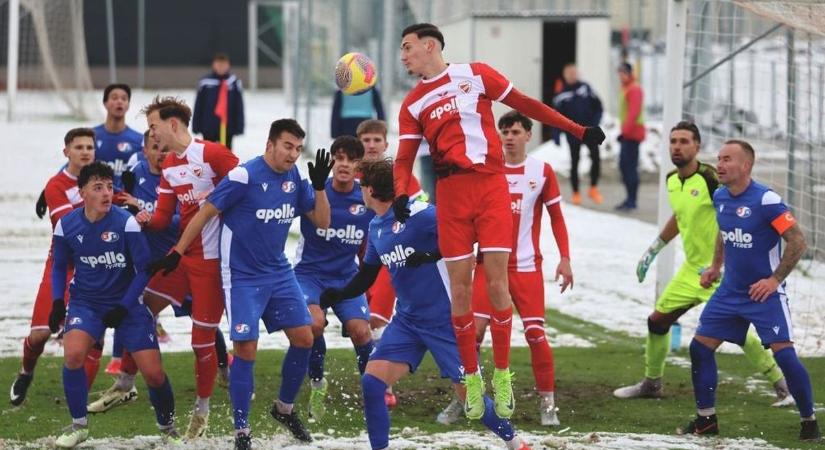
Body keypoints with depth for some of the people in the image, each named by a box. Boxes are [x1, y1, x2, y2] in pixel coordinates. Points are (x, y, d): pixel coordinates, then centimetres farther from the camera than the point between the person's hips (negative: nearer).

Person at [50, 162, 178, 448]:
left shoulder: (126, 223, -15)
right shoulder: (67, 226, -6)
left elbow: (144, 269, -8)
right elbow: (60, 266, 11)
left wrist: (124, 308, -14)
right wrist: (57, 302, -2)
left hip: (126, 303, -1)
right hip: (86, 302, 1)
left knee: (154, 373, -6)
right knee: (73, 354, -26)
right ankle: (78, 426, -6)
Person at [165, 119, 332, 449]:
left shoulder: (294, 178, 2)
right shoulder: (245, 176, -18)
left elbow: (322, 221, 6)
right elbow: (206, 212, -13)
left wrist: (320, 186, -9)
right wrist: (177, 252, -13)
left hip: (279, 272, 6)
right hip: (242, 277, -6)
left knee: (304, 338, 1)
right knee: (246, 350, -9)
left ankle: (285, 408, 23)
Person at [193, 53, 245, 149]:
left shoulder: (235, 82, -4)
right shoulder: (205, 82, -5)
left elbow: (239, 106, -1)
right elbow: (199, 106, 0)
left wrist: (239, 126, -3)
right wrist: (196, 125, 0)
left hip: (227, 127, 0)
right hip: (209, 126, 0)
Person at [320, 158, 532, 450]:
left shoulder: (420, 215, -17)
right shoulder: (376, 228, 9)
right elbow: (365, 277, 17)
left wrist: (430, 255, -30)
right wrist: (337, 295, -1)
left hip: (445, 320, -7)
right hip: (407, 321, 7)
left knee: (467, 393, -4)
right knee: (372, 382, -8)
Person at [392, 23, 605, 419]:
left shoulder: (475, 74, 7)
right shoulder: (412, 105, 13)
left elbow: (524, 104, 11)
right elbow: (404, 158, 7)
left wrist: (577, 130, 8)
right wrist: (401, 194, -14)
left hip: (491, 186, -2)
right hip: (451, 193, 2)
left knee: (496, 283, -7)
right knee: (460, 289, -1)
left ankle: (502, 376, 3)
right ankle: (472, 378, 9)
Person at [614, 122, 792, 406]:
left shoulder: (709, 178, -19)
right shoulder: (672, 180, 6)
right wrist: (653, 251, 27)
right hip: (692, 268, 8)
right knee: (657, 320, 12)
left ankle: (782, 385, -4)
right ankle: (651, 383, 31)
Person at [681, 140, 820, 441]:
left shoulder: (766, 200, -20)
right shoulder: (720, 197, 2)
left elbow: (797, 241, -18)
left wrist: (775, 279, -18)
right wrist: (716, 266, 16)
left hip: (765, 293, -7)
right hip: (731, 291, 7)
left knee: (784, 354, -14)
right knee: (700, 347, 1)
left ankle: (809, 421, 2)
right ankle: (706, 419, 14)